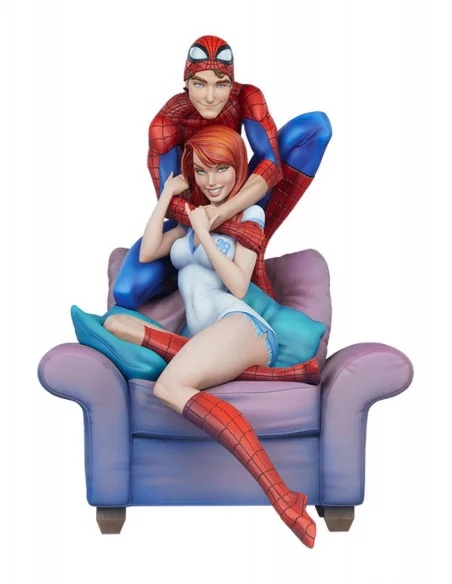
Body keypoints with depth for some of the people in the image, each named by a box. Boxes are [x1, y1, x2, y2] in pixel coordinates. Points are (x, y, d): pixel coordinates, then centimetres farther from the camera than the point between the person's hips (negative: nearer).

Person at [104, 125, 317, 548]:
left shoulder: (248, 215, 9)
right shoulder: (191, 216, 27)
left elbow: (238, 286, -1)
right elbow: (147, 253, 15)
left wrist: (204, 233, -2)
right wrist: (167, 195, 17)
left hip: (240, 325, -6)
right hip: (202, 339, 7)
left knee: (170, 386, -36)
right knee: (113, 323, -10)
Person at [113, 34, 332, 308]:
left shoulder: (247, 98, -21)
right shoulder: (165, 123, -25)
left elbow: (272, 164, -29)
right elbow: (170, 201, -28)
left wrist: (224, 212, -44)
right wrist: (232, 227, -40)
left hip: (240, 204, 2)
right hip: (192, 215, -2)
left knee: (316, 124, -21)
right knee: (128, 293, -30)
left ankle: (256, 249, -19)